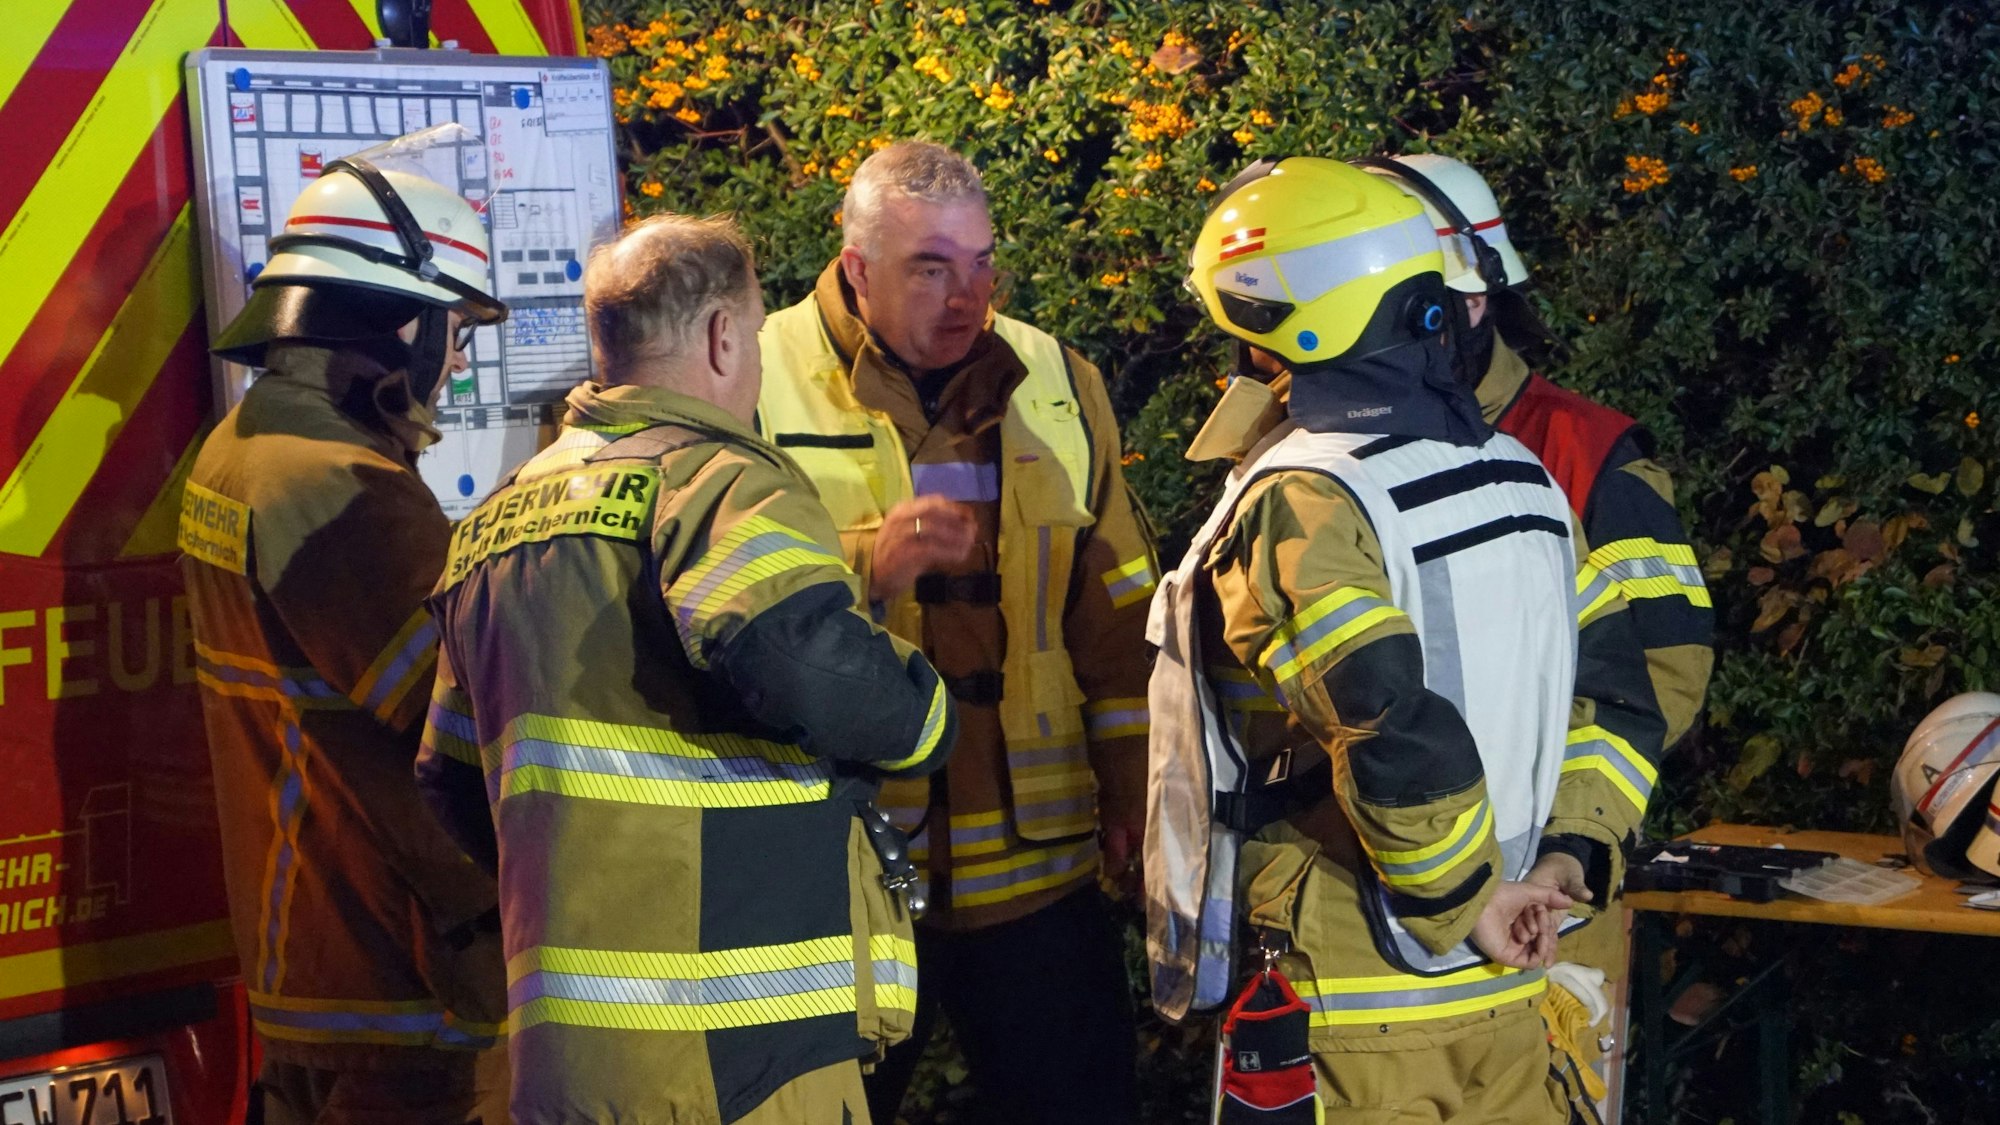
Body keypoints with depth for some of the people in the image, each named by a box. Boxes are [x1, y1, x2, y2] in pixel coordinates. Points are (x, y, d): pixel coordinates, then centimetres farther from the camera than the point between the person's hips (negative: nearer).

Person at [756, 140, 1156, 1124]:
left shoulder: (1056, 385, 8)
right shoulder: (760, 383, -5)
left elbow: (1116, 606, 14)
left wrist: (1134, 781, 11)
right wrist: (868, 565, -25)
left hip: (1035, 863, 3)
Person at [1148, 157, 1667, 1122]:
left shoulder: (1299, 506, -16)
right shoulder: (1518, 476, 8)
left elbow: (1394, 735, -26)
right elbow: (1618, 696, 10)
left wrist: (1465, 903, -14)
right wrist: (1567, 857, 3)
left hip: (1353, 1014, -7)